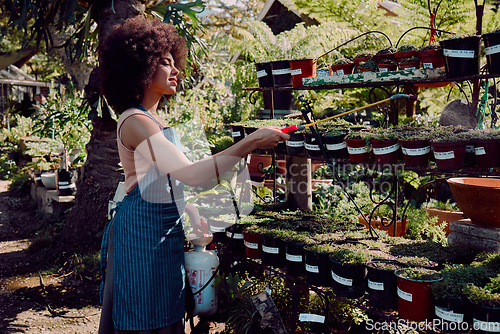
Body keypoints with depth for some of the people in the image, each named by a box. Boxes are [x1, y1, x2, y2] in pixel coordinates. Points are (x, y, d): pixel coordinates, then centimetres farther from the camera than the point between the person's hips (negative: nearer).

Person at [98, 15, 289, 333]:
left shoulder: (155, 120, 12)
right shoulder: (135, 123, -18)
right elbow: (190, 173, -29)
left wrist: (190, 212, 10)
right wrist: (251, 143, -28)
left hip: (166, 229, 9)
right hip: (143, 231, -9)